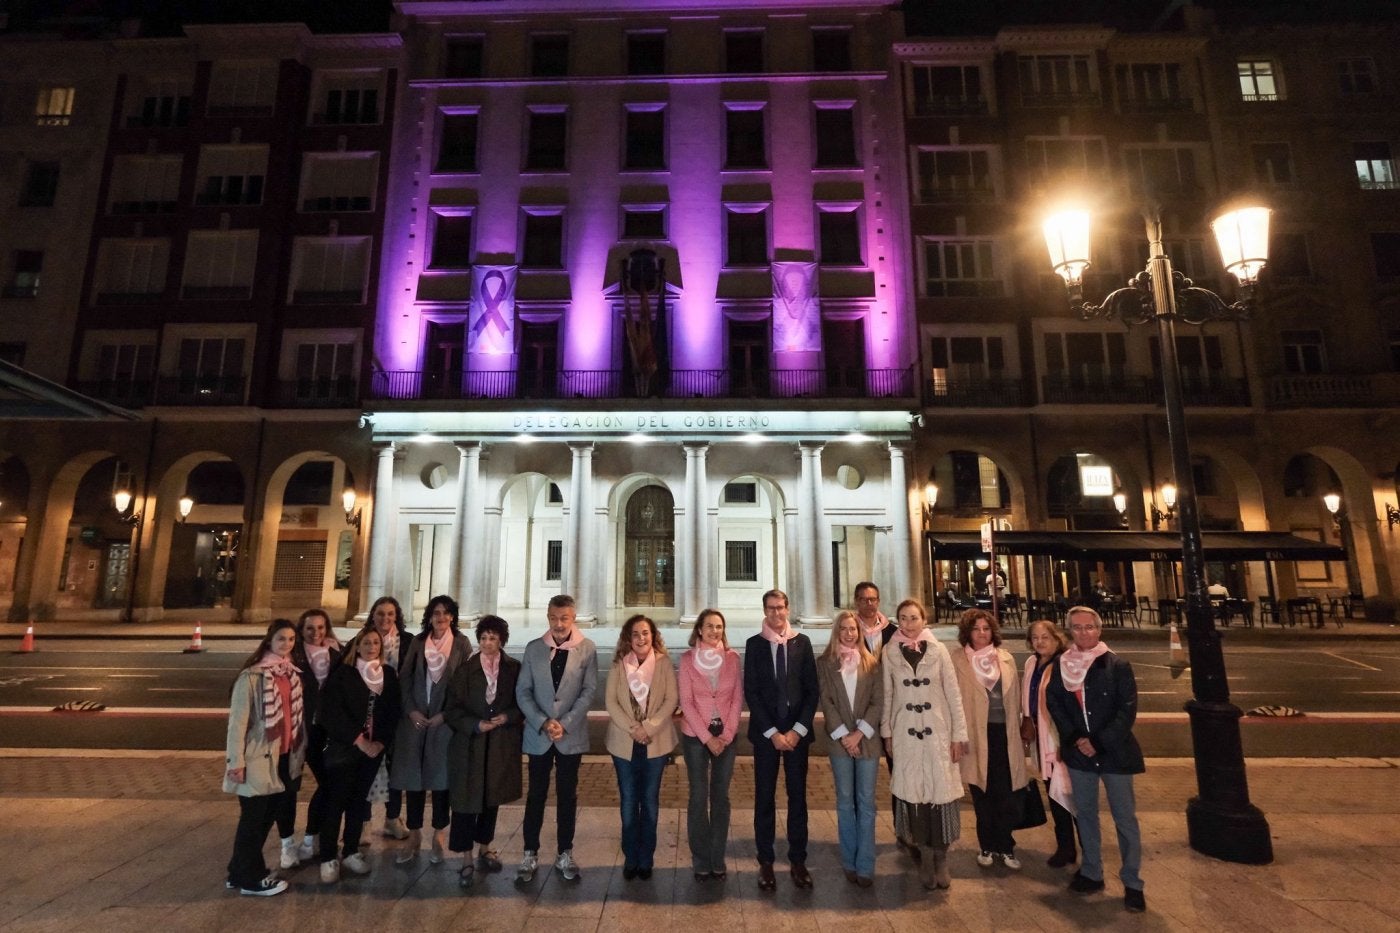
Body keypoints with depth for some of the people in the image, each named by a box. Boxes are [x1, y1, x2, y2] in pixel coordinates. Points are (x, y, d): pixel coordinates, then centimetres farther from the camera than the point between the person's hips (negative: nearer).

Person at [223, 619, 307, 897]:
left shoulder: (292, 674, 6)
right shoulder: (252, 676, -15)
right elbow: (237, 720, -14)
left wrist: (299, 751, 11)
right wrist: (236, 762, -15)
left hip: (285, 757, 7)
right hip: (259, 757, -7)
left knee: (269, 815, 17)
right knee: (253, 819, 7)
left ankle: (240, 872, 35)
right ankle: (250, 878, 23)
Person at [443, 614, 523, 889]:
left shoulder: (514, 669, -1)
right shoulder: (465, 670, -4)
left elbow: (523, 703, 3)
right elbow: (452, 708, -3)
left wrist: (507, 717, -14)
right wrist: (475, 724, -17)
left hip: (502, 744, 2)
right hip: (469, 744, -2)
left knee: (492, 799, 14)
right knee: (466, 800, -1)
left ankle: (484, 850, 33)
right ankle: (467, 860, 13)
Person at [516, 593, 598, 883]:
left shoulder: (587, 649, -5)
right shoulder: (533, 649, 0)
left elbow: (589, 691, -7)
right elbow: (522, 691, -1)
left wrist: (564, 723, -14)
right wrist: (543, 723, -13)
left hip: (572, 735, -1)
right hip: (538, 735, 1)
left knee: (568, 796, 10)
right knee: (536, 795, 10)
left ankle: (565, 855, 24)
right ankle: (530, 855, 23)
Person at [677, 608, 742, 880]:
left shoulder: (733, 657, 0)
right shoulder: (687, 659, -5)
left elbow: (738, 697, 1)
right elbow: (686, 701, -6)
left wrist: (726, 734, -8)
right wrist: (707, 737, -10)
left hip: (726, 736, 2)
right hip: (695, 736, -2)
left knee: (721, 797, 9)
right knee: (698, 798, 4)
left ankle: (718, 859, 21)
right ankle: (701, 861, 17)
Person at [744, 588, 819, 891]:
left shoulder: (802, 642, 2)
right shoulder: (754, 644, -1)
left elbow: (813, 689, 1)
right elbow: (751, 692, -4)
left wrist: (797, 730, -7)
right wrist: (772, 732, -9)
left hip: (797, 732, 1)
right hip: (765, 732, -1)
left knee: (797, 796, 8)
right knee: (764, 798, 5)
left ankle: (798, 861, 21)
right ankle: (766, 862, 18)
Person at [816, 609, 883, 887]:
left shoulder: (871, 663, 4)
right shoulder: (825, 663, 2)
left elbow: (878, 702, -1)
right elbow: (826, 702, -2)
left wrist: (859, 733, -10)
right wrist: (843, 734, -10)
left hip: (867, 739, 0)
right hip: (839, 739, 0)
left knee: (866, 802, 2)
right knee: (845, 801, 8)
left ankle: (865, 866, 9)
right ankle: (850, 863, 17)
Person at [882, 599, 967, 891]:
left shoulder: (938, 650, -1)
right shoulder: (890, 652, 0)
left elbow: (953, 693, 0)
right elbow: (887, 694, 6)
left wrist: (959, 734, -2)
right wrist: (886, 732, 7)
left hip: (938, 731, 0)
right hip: (905, 733, 1)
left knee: (941, 790, 0)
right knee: (913, 793, 3)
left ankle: (941, 858, 17)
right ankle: (925, 856, 19)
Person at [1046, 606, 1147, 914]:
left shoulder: (1118, 666, -8)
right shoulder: (1061, 666, 0)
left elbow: (1127, 710, -11)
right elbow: (1054, 703, 2)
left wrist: (1098, 742, -15)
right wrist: (1075, 739, -9)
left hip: (1114, 753, -3)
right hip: (1078, 753, 3)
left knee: (1125, 818, 4)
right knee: (1085, 814, 15)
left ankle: (1132, 883, 20)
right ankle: (1091, 873, 30)